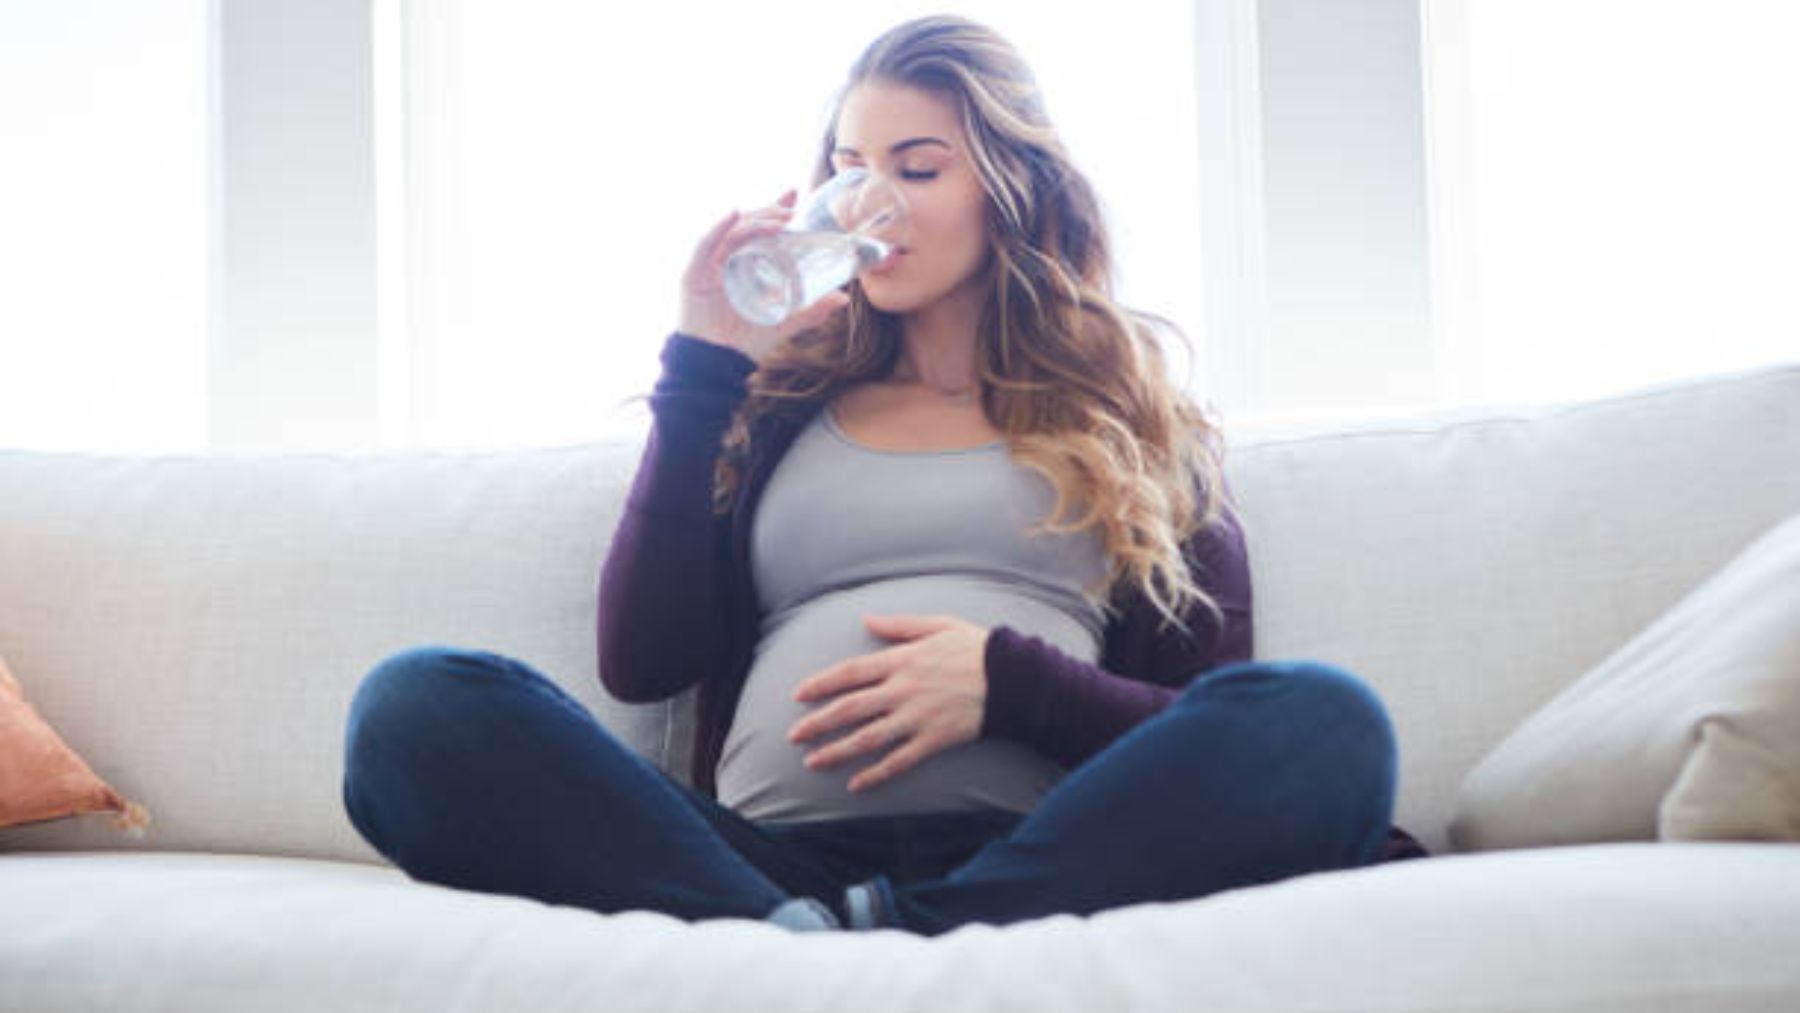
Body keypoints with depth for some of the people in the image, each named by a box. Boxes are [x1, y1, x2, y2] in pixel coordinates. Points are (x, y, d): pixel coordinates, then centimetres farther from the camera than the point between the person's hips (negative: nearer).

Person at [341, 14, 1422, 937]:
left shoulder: (1132, 417, 20)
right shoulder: (777, 402, 24)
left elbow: (1216, 739, 11)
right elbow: (641, 664, 10)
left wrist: (1008, 681, -8)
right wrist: (703, 370, 9)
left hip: (1032, 864, 0)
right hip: (766, 858, 1)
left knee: (1327, 718, -30)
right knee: (420, 704, -22)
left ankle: (809, 952, -33)